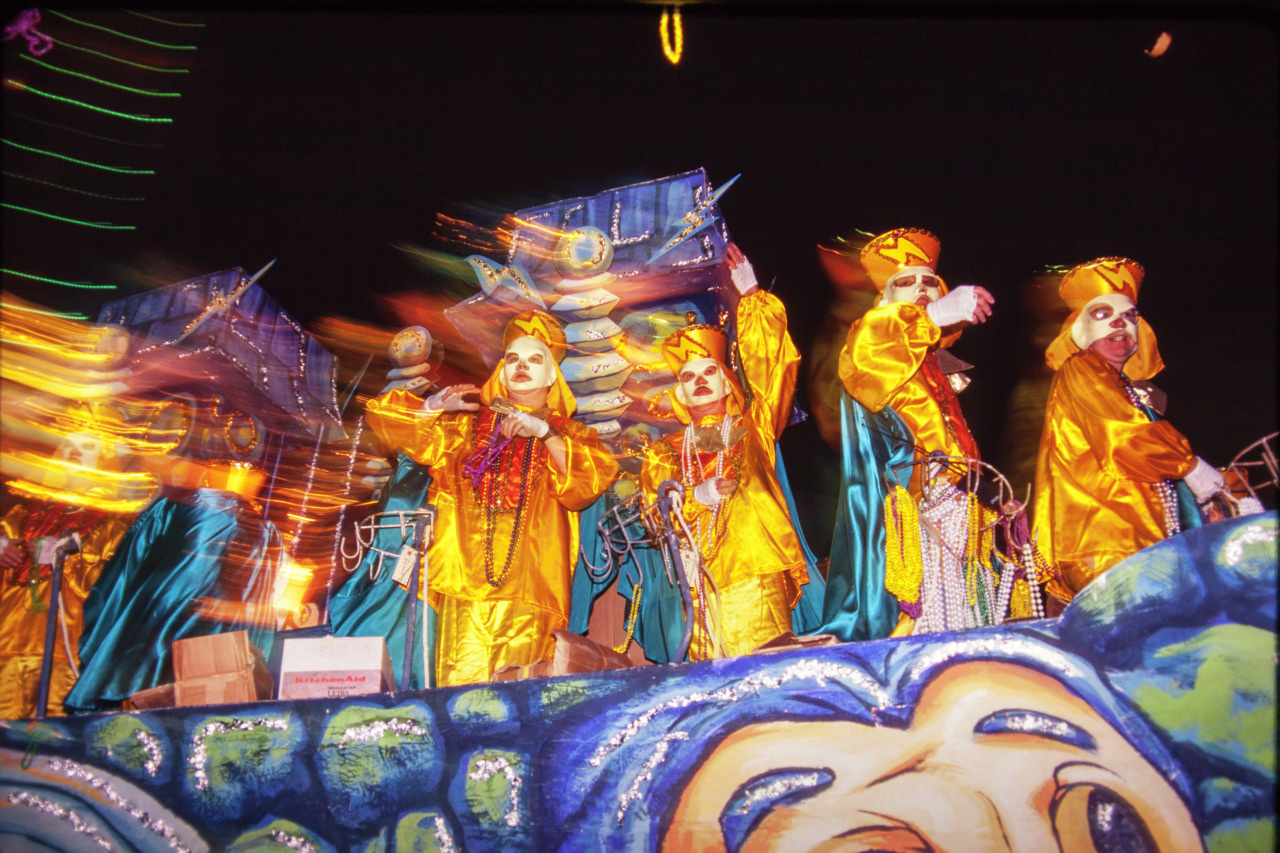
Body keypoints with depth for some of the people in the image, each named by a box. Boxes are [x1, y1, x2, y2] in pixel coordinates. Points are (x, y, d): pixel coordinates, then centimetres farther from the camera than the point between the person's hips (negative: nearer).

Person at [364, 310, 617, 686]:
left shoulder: (569, 435, 19)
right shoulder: (467, 425, 22)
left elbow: (596, 477, -3)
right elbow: (382, 414, 20)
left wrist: (543, 431, -10)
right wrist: (435, 406, 4)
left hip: (529, 594, -1)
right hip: (466, 585, 1)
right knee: (461, 687, -9)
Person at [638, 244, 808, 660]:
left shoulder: (752, 429, 20)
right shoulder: (664, 451, 22)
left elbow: (770, 365, 12)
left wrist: (751, 295, 13)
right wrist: (694, 497, -10)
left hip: (757, 572, -1)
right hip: (698, 580, 1)